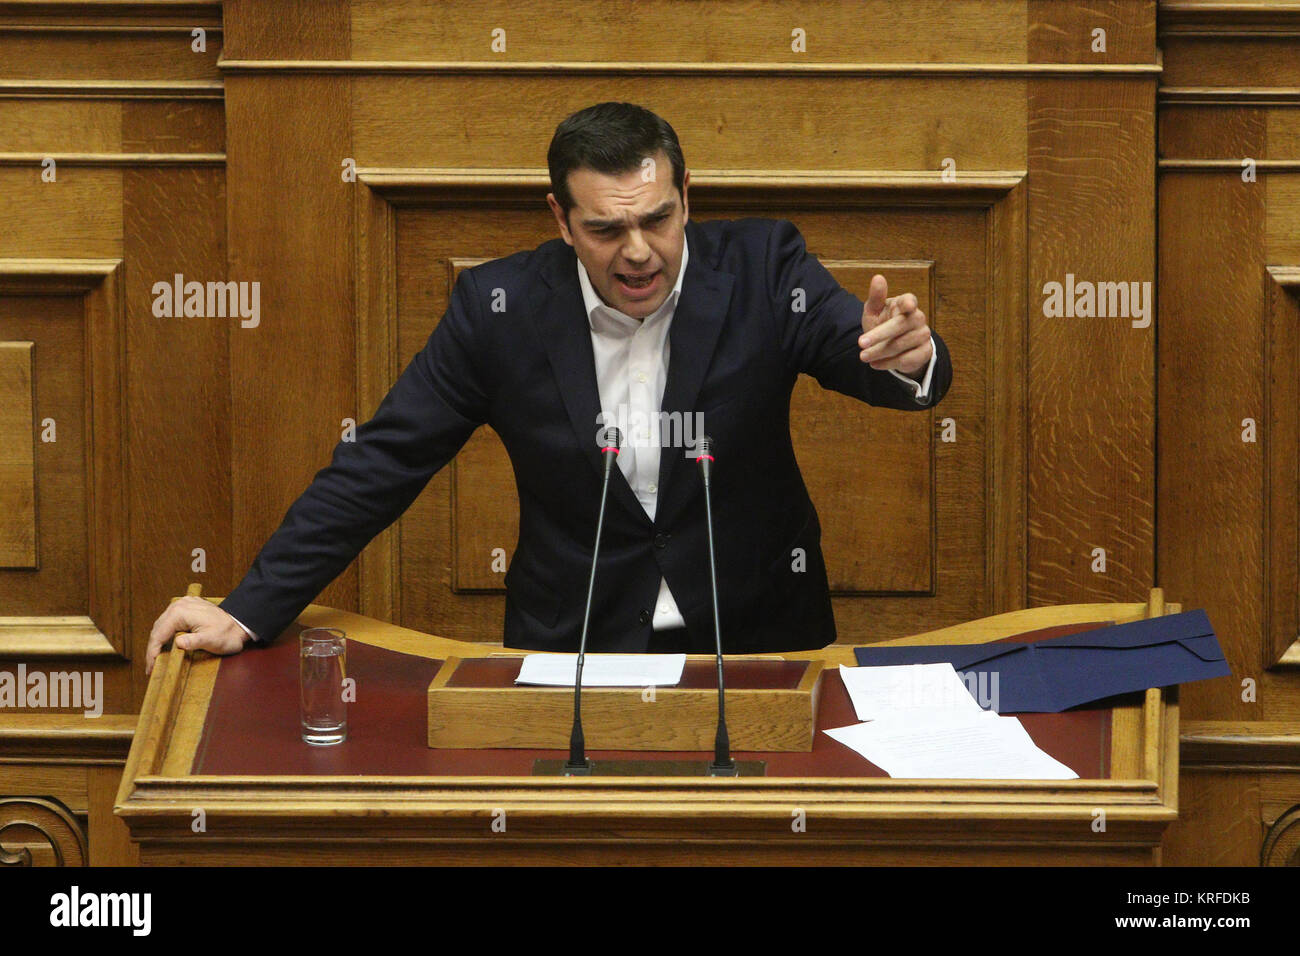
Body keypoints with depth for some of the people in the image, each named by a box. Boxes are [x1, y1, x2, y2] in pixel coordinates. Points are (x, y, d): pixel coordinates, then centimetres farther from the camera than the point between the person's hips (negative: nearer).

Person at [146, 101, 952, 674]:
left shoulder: (761, 267, -6)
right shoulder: (499, 307, -5)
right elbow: (381, 465, -1)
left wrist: (908, 357, -40)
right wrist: (249, 611, -6)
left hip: (757, 637, 0)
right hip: (574, 651, 0)